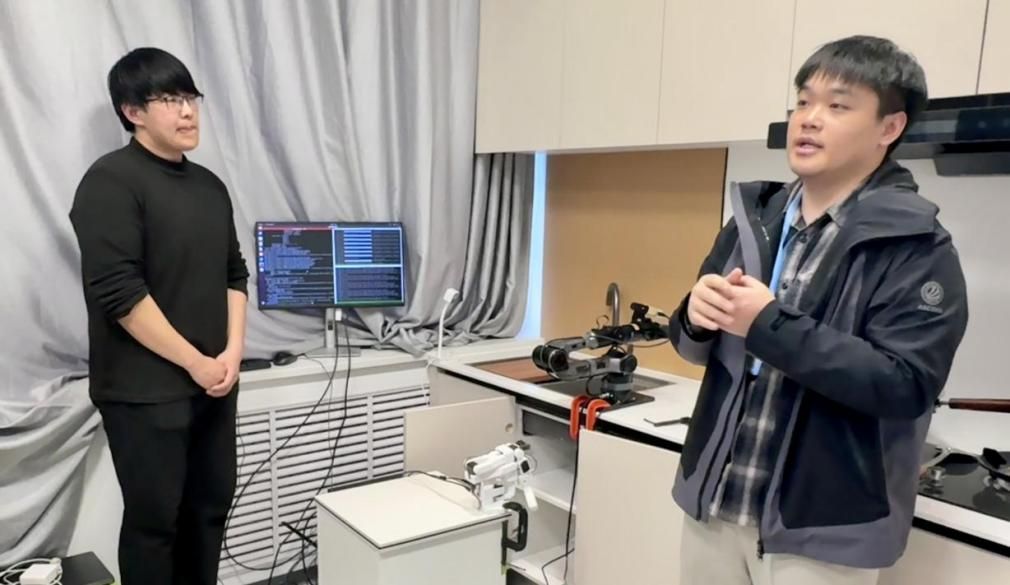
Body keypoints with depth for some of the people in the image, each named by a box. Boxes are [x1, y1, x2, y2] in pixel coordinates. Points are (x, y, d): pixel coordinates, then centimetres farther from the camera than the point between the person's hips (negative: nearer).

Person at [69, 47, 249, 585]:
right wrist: (195, 362, -15)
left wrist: (232, 351, 0)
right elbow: (118, 292, -18)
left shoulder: (209, 185, 11)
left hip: (214, 381, 7)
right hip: (145, 390, -6)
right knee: (154, 518, 7)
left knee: (211, 506, 15)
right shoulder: (111, 181, -11)